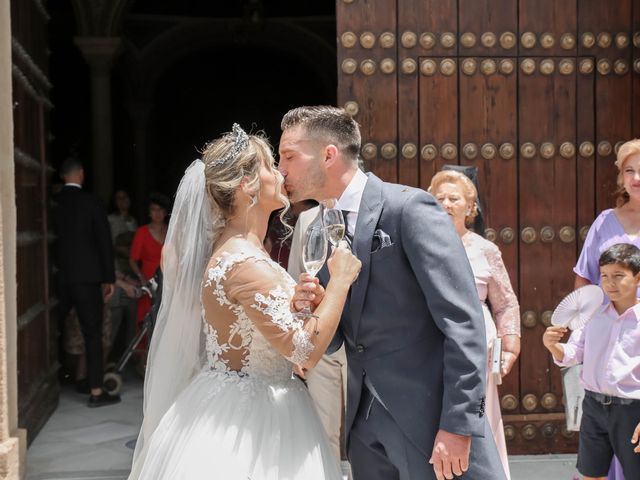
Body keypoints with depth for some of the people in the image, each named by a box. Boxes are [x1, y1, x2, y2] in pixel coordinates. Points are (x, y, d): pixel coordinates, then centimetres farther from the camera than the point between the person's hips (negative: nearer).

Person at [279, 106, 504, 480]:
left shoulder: (409, 207, -12)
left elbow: (464, 321, -15)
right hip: (365, 421, 7)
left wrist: (458, 424, -18)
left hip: (429, 417, -7)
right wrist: (315, 309, -7)